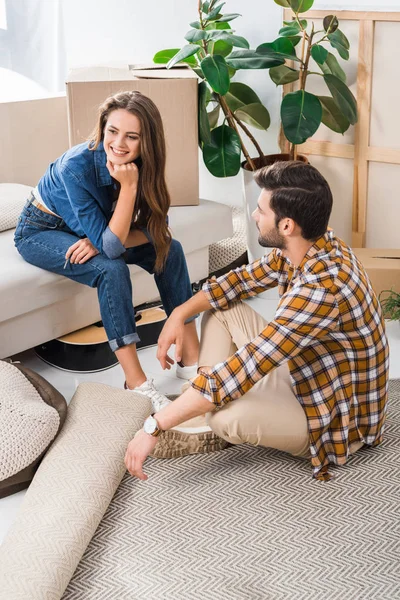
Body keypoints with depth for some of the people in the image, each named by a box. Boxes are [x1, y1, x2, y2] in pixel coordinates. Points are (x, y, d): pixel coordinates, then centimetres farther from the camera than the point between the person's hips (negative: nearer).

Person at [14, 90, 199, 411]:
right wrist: (128, 187, -43)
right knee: (112, 270, -31)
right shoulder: (76, 166, -35)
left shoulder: (141, 165, -20)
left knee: (170, 249, -12)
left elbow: (158, 228, -15)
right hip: (41, 231, -6)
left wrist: (103, 241, -28)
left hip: (90, 230, 6)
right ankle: (137, 383, -26)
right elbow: (110, 246, -35)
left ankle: (191, 357, -8)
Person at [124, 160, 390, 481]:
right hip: (307, 376, 9)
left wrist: (155, 427, -33)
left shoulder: (322, 288, -36)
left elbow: (240, 369, -37)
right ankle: (200, 399, 0)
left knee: (224, 413, -34)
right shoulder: (310, 247, -8)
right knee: (222, 307, 5)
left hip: (333, 418, -9)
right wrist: (180, 313, -5)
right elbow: (241, 280, 9)